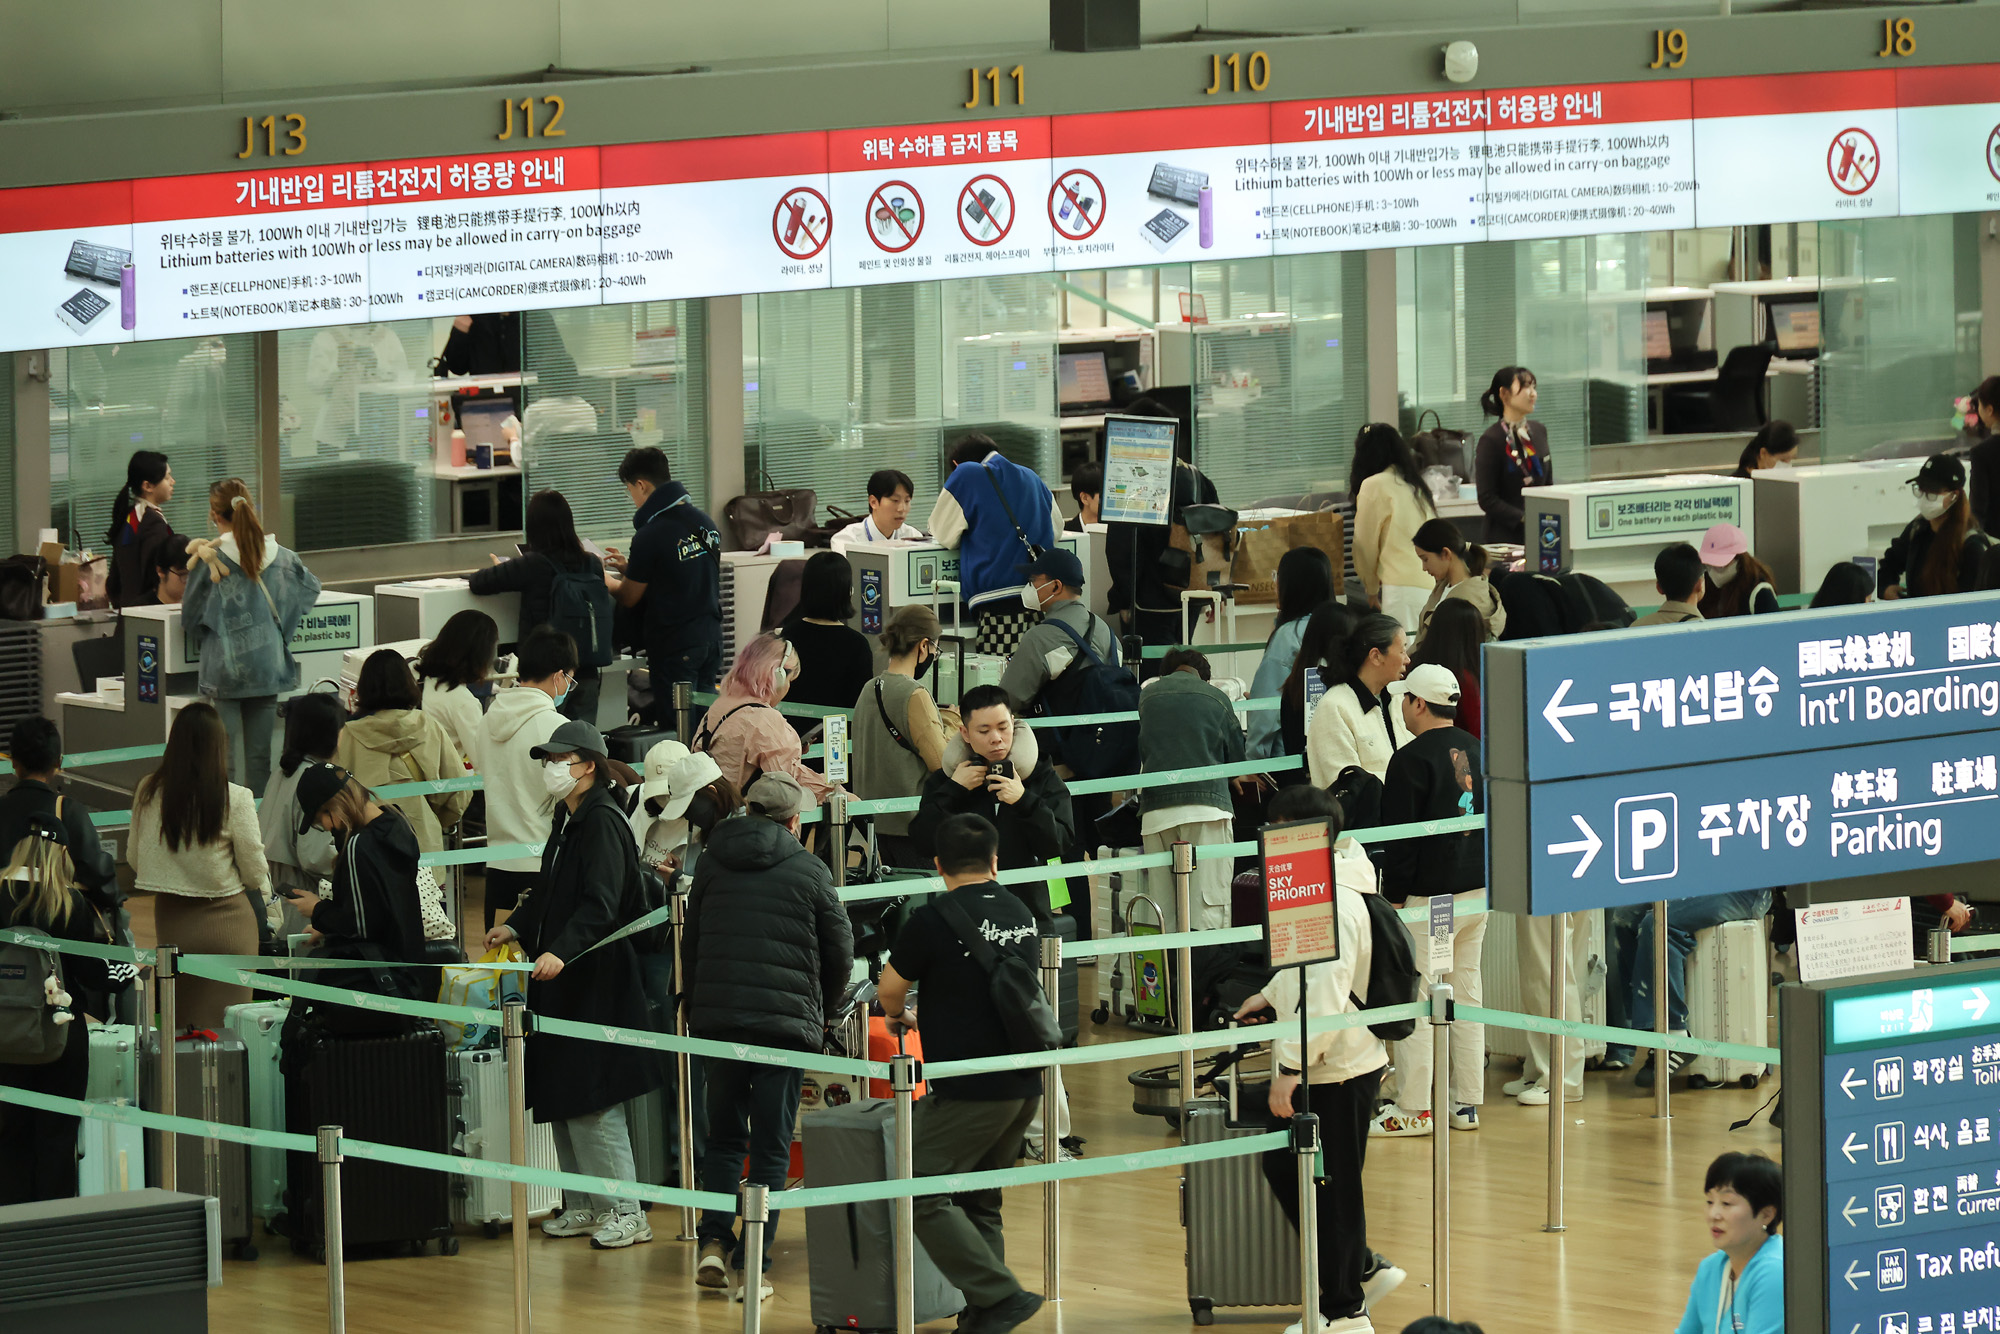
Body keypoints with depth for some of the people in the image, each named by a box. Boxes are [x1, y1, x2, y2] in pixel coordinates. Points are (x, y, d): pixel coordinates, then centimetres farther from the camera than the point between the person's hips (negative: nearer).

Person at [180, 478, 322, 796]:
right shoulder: (280, 557, 2)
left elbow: (190, 617, -2)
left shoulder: (210, 561, -10)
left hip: (226, 670, -4)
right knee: (260, 757, 8)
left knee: (224, 758, 0)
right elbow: (311, 587, 21)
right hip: (267, 668, 4)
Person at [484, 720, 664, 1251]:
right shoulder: (566, 819, 14)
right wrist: (517, 926, 16)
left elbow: (600, 905, -25)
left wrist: (561, 952, -36)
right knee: (562, 1097, 11)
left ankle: (625, 1212, -4)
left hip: (597, 984, -10)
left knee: (592, 1100, -9)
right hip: (561, 979, 10)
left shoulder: (604, 822, -15)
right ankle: (584, 1206, 19)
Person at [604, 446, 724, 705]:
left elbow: (628, 597, -6)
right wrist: (630, 568, 22)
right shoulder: (705, 524, 6)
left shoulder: (650, 535, -16)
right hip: (711, 640, 7)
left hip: (674, 646, -7)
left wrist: (602, 577, 15)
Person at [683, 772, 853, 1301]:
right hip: (786, 1020, -2)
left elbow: (690, 943, 13)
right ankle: (752, 1267, -3)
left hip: (715, 1019, 3)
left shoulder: (711, 863, 9)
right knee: (771, 1147, 2)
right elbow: (840, 950, 6)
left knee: (723, 1138, 16)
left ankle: (714, 1243, 0)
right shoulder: (809, 870, 1)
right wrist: (824, 1013, 22)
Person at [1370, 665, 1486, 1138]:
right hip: (1477, 889, 8)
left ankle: (1412, 1109, -1)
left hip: (1428, 896, -8)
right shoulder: (1477, 751, 8)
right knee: (1466, 994, 12)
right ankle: (1467, 1103, 15)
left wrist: (1394, 896, -9)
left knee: (1413, 998, -2)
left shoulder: (1412, 759, -14)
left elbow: (1402, 835, -15)